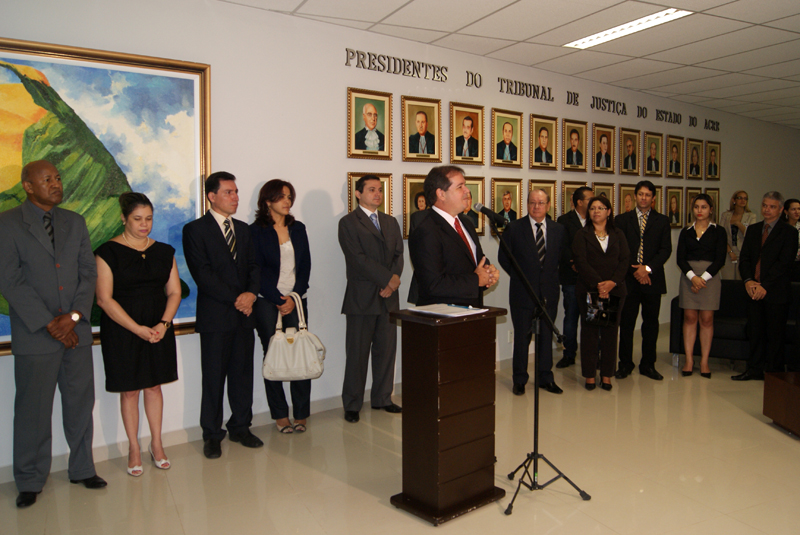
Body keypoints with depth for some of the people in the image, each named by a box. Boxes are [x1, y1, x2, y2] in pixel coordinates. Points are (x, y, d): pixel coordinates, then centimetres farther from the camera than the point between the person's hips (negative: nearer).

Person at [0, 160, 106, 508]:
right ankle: (30, 482, 24)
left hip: (77, 330, 4)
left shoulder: (74, 222, 10)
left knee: (80, 403, 11)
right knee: (33, 410, 6)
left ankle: (82, 469, 27)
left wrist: (73, 316, -8)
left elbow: (89, 272, 6)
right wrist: (49, 323, -13)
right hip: (34, 335, -3)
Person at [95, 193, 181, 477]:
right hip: (122, 330, -3)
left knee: (154, 386, 11)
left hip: (159, 329, 3)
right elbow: (104, 298, -12)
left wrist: (163, 324, -11)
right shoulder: (108, 252, -7)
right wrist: (139, 329, -16)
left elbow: (174, 292, 4)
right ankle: (134, 448, 21)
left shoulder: (164, 251, 6)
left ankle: (156, 443, 24)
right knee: (129, 389, 6)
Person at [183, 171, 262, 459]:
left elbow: (254, 265, 11)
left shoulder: (243, 229, 15)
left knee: (243, 373, 11)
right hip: (215, 316, -5)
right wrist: (234, 298, -15)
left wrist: (251, 292, -8)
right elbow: (202, 273, -11)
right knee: (214, 377, 3)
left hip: (244, 314, 5)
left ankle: (241, 427, 25)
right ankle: (212, 435, 17)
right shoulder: (195, 230, -2)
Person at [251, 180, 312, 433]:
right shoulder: (257, 230, 0)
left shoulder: (298, 229, 12)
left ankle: (301, 413, 9)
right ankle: (280, 414, 13)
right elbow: (257, 270, -4)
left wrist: (294, 298, -3)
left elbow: (305, 266, 9)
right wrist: (279, 301, -9)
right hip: (267, 302, -3)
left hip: (296, 300, 3)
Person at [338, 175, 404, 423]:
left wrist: (394, 279, -7)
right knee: (358, 353, 1)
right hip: (362, 297, -5)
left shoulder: (391, 222, 18)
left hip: (388, 296, 6)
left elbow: (398, 254, 11)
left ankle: (382, 398, 24)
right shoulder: (348, 223, -2)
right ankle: (352, 405, 13)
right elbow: (358, 259, -12)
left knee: (386, 349, 10)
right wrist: (389, 278, -14)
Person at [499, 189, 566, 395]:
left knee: (546, 336, 10)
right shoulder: (514, 228, -3)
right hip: (522, 291, -3)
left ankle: (546, 378, 23)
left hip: (549, 292, 3)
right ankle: (520, 380, 19)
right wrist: (519, 276, 0)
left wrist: (551, 276, 4)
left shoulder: (559, 230, 7)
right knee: (522, 336, 5)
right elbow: (503, 257, 1)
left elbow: (561, 257, 14)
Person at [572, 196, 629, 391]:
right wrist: (598, 284, -16)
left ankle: (607, 376, 13)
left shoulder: (618, 235, 13)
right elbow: (580, 262, -6)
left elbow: (624, 261, 3)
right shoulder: (582, 235, 5)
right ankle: (590, 375, 9)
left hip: (615, 290, 2)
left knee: (610, 332, 4)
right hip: (588, 290, -2)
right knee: (589, 331, 1)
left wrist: (612, 282, -13)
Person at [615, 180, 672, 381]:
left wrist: (648, 268, -12)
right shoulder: (622, 220, 8)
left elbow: (666, 249, 1)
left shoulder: (662, 221, 10)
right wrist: (635, 270, -10)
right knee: (626, 323, 2)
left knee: (651, 324, 6)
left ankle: (648, 365, 16)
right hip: (629, 278, -1)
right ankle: (625, 364, 12)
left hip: (652, 279, 1)